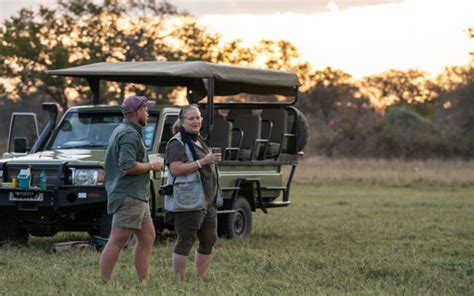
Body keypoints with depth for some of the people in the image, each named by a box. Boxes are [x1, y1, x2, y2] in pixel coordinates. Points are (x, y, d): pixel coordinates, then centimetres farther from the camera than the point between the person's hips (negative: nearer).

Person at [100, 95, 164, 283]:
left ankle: (143, 282, 15)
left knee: (147, 237, 12)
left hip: (138, 197, 11)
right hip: (129, 196, -11)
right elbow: (128, 166, -25)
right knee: (117, 241, -10)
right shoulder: (129, 134, -14)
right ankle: (103, 283, -11)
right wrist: (152, 166, -12)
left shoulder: (121, 131, 19)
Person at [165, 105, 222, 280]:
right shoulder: (177, 143, -10)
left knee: (209, 241, 11)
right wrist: (203, 162, -25)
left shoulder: (200, 141, 18)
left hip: (208, 202, 9)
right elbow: (176, 169, -24)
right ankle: (180, 281, -4)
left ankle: (200, 279, 21)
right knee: (185, 242, -8)